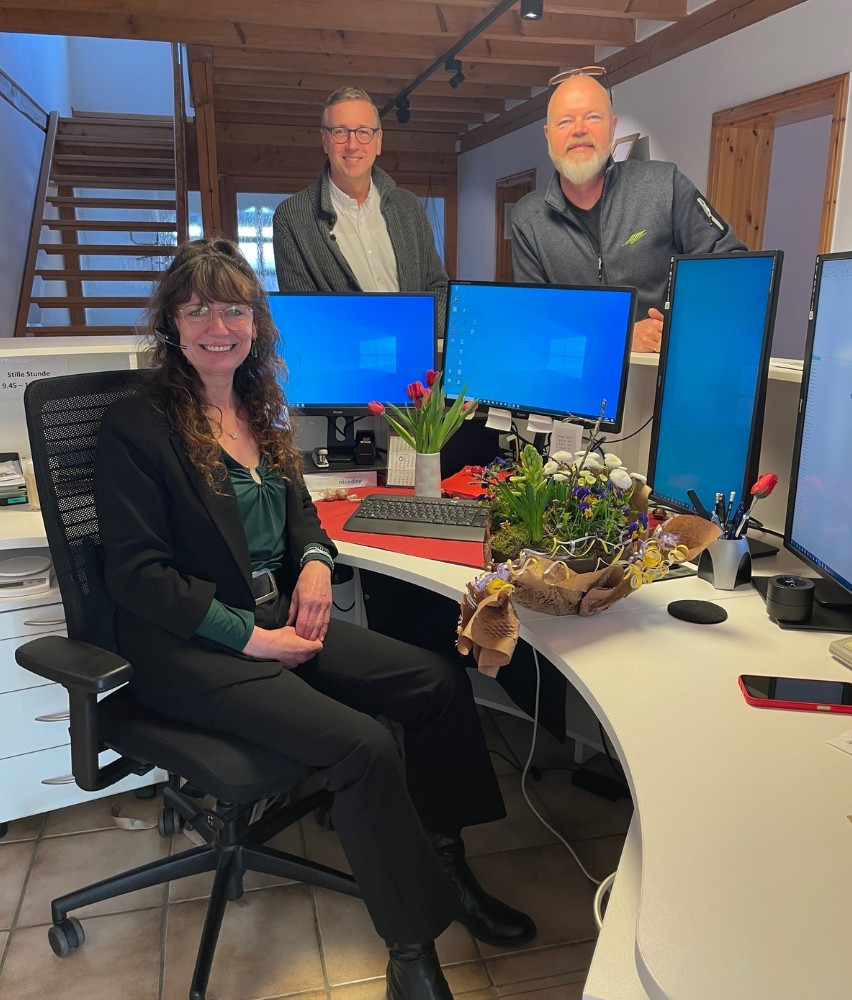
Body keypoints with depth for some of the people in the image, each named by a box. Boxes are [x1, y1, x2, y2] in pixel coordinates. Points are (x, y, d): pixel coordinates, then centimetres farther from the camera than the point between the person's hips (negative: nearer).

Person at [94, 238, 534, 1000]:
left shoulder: (258, 408, 11)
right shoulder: (138, 426, -11)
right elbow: (136, 573, -14)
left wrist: (316, 557, -1)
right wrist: (246, 636, -17)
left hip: (279, 618, 7)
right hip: (191, 647, -7)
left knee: (441, 682, -5)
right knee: (364, 746, -24)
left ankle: (444, 865, 13)